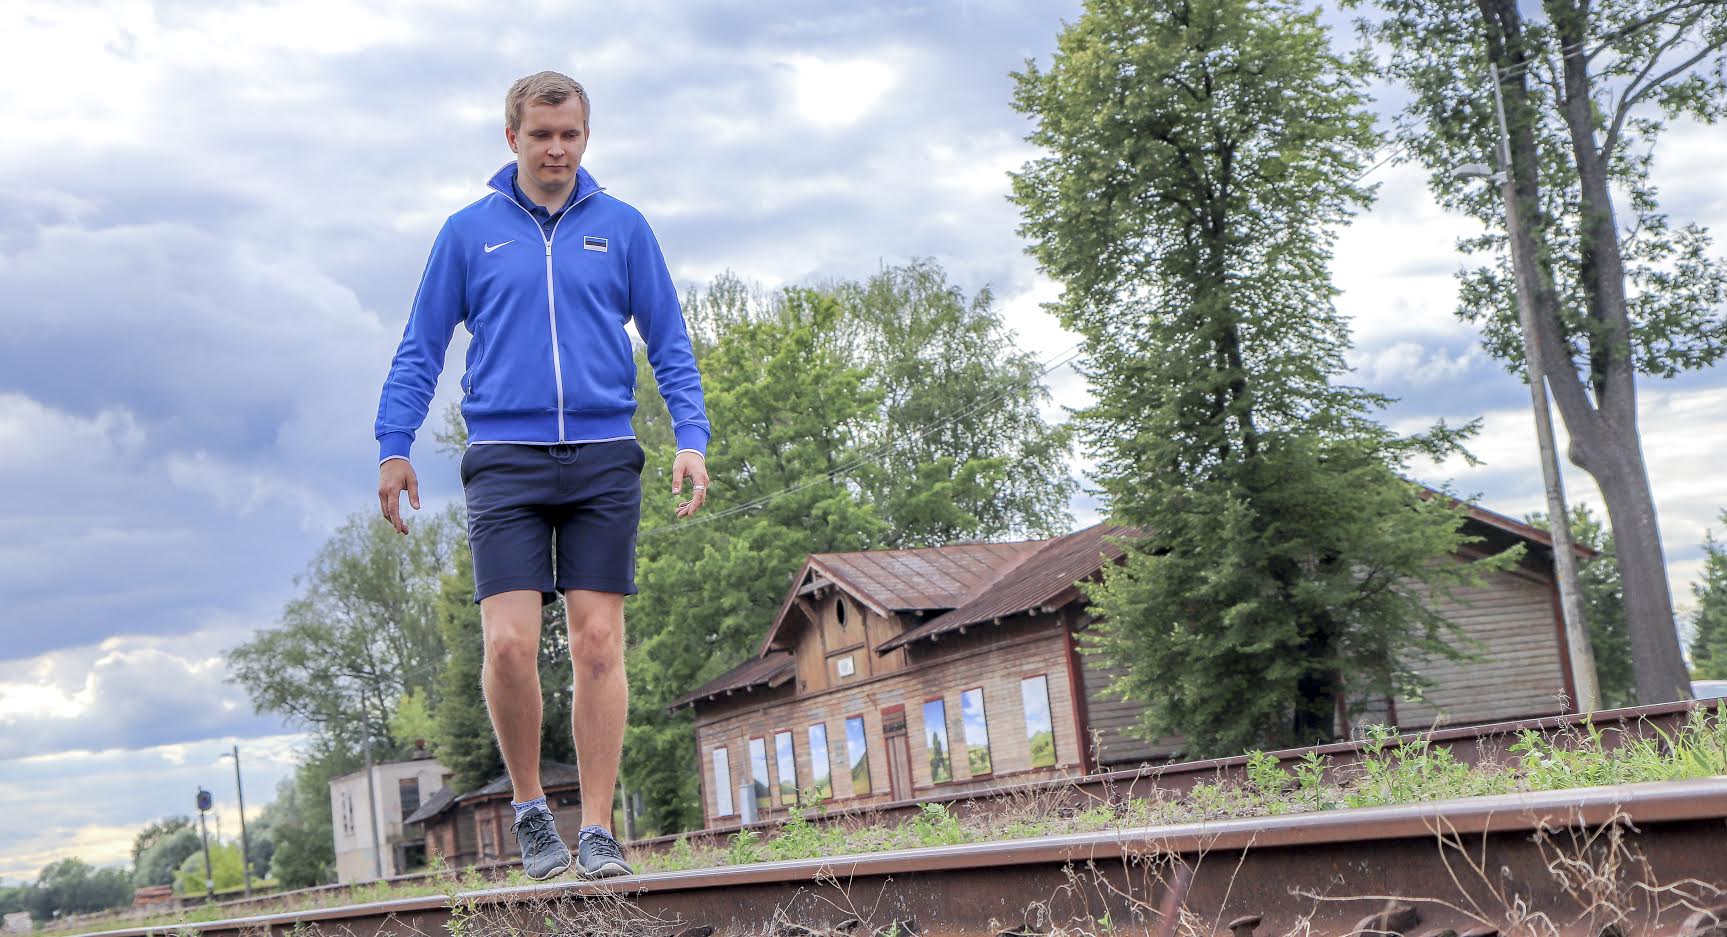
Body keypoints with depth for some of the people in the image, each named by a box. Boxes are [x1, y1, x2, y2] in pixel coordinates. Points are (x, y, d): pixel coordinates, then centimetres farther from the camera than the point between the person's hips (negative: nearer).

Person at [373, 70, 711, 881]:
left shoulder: (621, 228, 9)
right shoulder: (469, 231, 9)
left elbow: (670, 344, 9)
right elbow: (420, 349, 11)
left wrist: (692, 438, -3)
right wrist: (393, 446, 3)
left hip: (603, 459, 1)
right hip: (505, 457, 0)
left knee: (598, 644, -2)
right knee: (509, 642, -10)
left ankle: (597, 831, 7)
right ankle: (529, 807, 12)